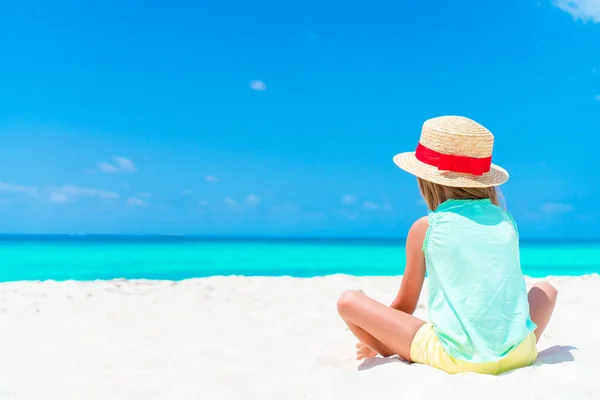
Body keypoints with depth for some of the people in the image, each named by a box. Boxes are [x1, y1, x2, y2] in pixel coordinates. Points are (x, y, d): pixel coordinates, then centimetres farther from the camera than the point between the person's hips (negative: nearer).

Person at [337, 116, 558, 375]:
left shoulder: (425, 228, 0)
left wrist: (379, 342, 27)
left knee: (348, 301, 1)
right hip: (518, 353, 4)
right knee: (546, 289, 34)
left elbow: (405, 305, 8)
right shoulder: (506, 220, 9)